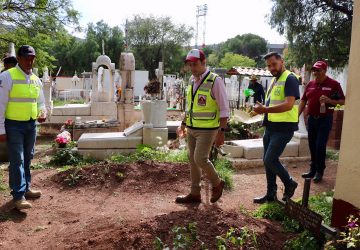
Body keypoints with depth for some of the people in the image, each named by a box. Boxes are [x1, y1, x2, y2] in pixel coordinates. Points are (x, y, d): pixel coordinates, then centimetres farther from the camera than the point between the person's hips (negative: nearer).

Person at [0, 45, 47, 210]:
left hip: (31, 124, 6)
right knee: (17, 160, -5)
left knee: (27, 158, 15)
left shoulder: (36, 80, 8)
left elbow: (40, 102, 17)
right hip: (14, 125, -6)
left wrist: (42, 113, -6)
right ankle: (18, 196, 1)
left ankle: (25, 189, 29)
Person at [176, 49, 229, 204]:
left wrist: (221, 132, -17)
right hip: (192, 129, 7)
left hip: (207, 130, -7)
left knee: (200, 159, -11)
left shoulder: (215, 81, -14)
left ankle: (217, 184, 16)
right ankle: (195, 194, 23)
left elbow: (224, 109, -14)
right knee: (193, 160, 10)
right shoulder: (192, 80, 8)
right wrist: (184, 124, 21)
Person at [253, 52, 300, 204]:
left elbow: (288, 105, -24)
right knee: (268, 161, 11)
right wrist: (262, 109, 6)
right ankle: (271, 194, 23)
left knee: (270, 160, -10)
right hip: (271, 126, 9)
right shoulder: (274, 80, 17)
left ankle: (290, 184, 15)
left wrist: (265, 109, -27)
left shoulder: (290, 79, -11)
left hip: (283, 127, -9)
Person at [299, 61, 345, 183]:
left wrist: (329, 100, -20)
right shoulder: (310, 84, 9)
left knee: (320, 146, -5)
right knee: (312, 146, 11)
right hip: (311, 118, 5)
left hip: (325, 119, -5)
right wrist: (297, 116, 4)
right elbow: (303, 101, 11)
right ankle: (313, 170, 23)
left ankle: (319, 172, 10)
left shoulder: (333, 84, -4)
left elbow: (342, 101, -3)